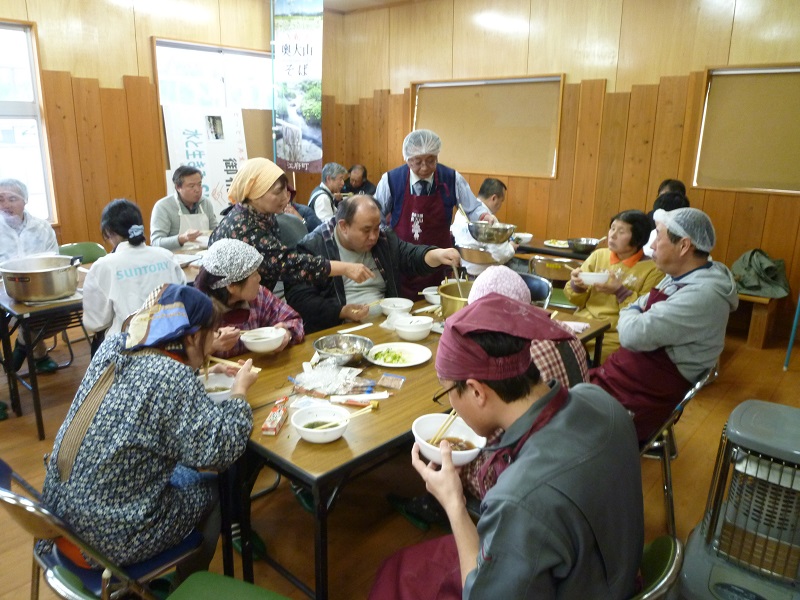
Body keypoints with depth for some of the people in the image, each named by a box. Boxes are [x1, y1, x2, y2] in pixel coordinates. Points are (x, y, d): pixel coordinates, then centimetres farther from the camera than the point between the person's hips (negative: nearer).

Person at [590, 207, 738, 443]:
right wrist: (633, 316, -5)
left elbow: (633, 335, -28)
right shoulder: (681, 276, 7)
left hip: (642, 397, -9)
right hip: (626, 372, 9)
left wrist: (629, 315, -6)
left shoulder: (702, 295, -24)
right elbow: (641, 308, 18)